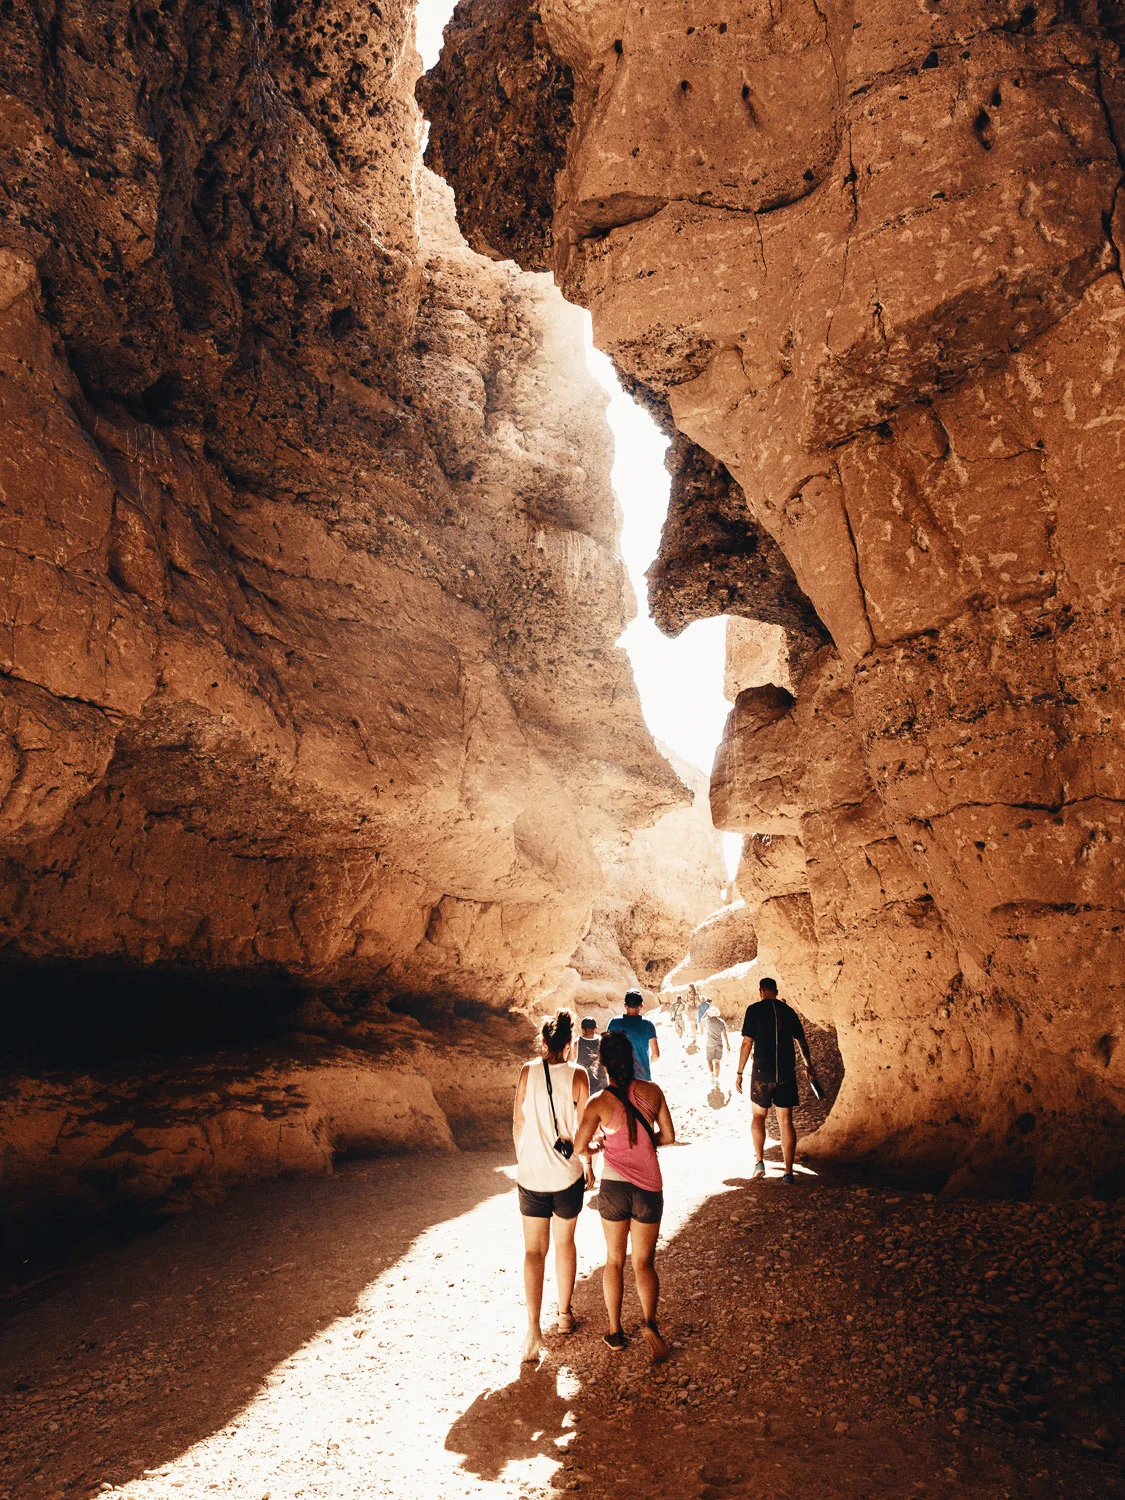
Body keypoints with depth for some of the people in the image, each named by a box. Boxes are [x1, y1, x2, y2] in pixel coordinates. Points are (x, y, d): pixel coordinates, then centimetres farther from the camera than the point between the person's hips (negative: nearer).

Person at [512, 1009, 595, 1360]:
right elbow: (583, 1128, -6)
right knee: (565, 1243, 20)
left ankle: (533, 1328, -4)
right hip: (567, 1174, 0)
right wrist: (588, 1165, 10)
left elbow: (518, 1122, 1)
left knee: (534, 1250, 8)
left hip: (532, 1173, 0)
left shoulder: (528, 1071, -6)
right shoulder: (577, 1075, -11)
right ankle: (564, 1314, 33)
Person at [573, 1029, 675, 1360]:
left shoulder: (599, 1103, -12)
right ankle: (649, 1321, -7)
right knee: (644, 1262, 14)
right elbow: (668, 1136, 2)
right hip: (649, 1188, 1)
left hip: (614, 1187, -1)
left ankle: (615, 1331, 25)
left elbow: (578, 1148, -7)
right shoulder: (653, 1091, -7)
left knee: (614, 1260, 19)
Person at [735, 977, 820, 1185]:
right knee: (786, 1122, 7)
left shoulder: (754, 1010, -4)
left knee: (758, 1116, 16)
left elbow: (747, 1043, -8)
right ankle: (788, 1172, 5)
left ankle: (759, 1162, 8)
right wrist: (809, 1066, 31)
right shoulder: (788, 1011, 8)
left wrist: (739, 1073, -2)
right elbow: (801, 1041, 16)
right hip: (786, 1073, 3)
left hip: (762, 1072, -3)